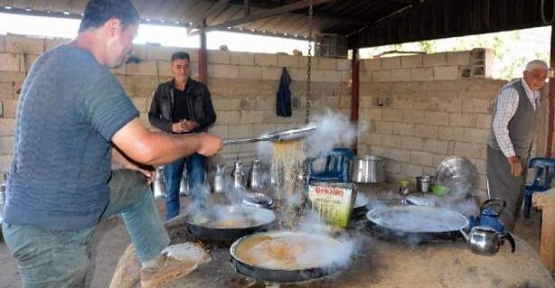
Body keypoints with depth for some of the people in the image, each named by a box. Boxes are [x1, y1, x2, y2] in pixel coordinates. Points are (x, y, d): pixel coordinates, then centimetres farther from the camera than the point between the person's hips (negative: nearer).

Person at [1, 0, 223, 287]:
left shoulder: (53, 60, 5)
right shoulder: (92, 76, -27)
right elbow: (146, 148, -30)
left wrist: (128, 161, 17)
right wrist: (200, 141, -13)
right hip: (49, 230, -10)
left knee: (137, 185, 20)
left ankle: (156, 263, 30)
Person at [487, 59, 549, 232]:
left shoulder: (535, 94, 9)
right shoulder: (512, 92, -19)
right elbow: (499, 125, -24)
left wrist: (523, 154, 12)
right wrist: (511, 156, -22)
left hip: (520, 154, 9)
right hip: (503, 154, -9)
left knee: (517, 198, 15)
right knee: (505, 200, -5)